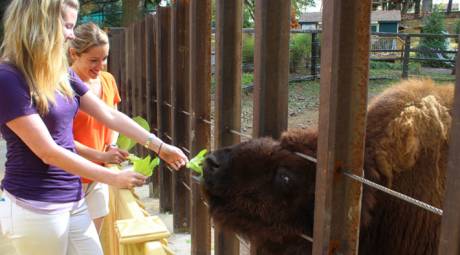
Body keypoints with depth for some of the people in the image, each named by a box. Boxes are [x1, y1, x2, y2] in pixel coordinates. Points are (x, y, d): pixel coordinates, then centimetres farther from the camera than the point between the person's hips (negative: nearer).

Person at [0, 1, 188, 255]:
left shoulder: (62, 74, 7)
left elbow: (110, 115, 9)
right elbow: (48, 152, -20)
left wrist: (158, 146, 5)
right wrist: (114, 178, -17)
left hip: (73, 199, 7)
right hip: (35, 206, -7)